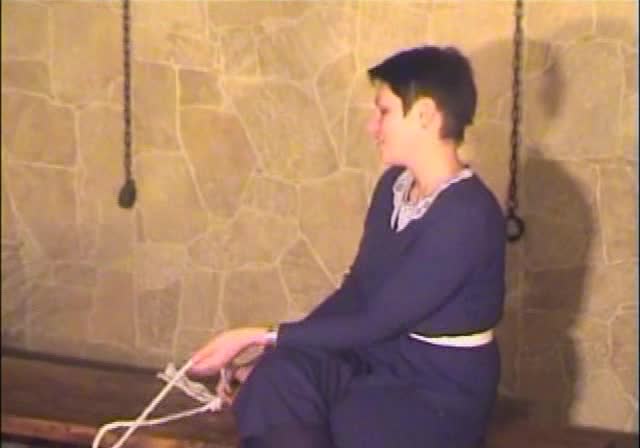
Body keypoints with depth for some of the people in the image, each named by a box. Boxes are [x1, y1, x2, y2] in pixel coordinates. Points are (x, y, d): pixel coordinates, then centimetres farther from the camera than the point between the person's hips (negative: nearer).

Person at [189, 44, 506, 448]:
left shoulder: (467, 217, -23)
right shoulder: (395, 186, 4)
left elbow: (376, 324, -23)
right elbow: (357, 289, 9)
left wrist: (263, 337, -19)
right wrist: (276, 352, -1)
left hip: (444, 394, -6)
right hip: (384, 360, 7)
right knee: (280, 373, -22)